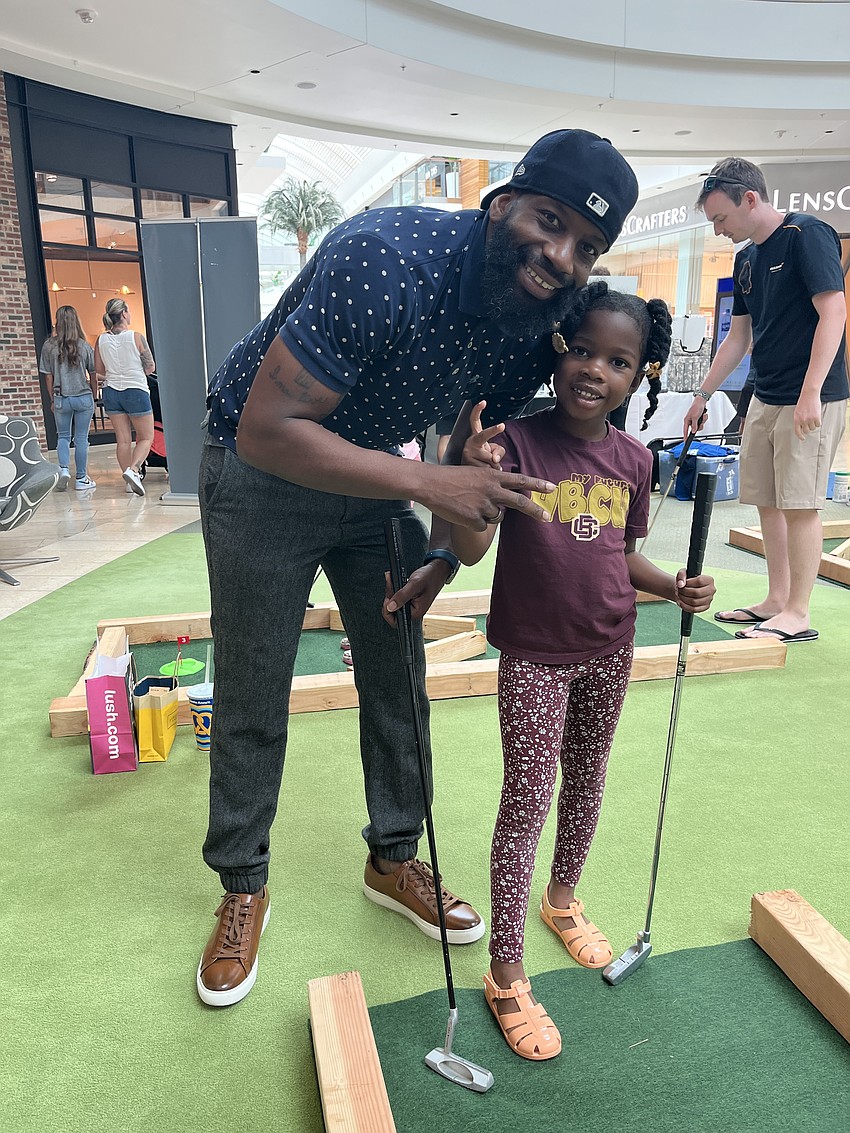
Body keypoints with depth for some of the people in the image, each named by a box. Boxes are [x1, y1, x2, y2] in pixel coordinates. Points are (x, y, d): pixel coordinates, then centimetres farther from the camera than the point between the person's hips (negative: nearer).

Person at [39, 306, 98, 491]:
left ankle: (64, 470, -4)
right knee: (81, 439, 6)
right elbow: (92, 376, 1)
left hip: (61, 398, 1)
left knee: (63, 437, 15)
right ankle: (81, 478, 11)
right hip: (84, 397, -1)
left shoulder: (49, 346, -3)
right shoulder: (85, 346, -3)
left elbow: (48, 376, 1)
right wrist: (94, 398, 12)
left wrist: (52, 400, 11)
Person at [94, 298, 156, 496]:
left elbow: (98, 372, 5)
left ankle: (130, 481, 12)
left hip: (111, 392, 4)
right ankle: (133, 469, -16)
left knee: (123, 440, 9)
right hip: (136, 391, -4)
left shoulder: (101, 340, 0)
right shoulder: (136, 337, -11)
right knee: (146, 437, 6)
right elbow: (150, 368, -6)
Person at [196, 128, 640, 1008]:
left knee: (399, 685, 10)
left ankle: (393, 860, 33)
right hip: (263, 472, -5)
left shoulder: (538, 323, -11)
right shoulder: (384, 261, -33)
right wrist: (426, 482, -38)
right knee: (251, 703, 3)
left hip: (376, 474, 6)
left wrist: (445, 550, -12)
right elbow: (267, 431, -34)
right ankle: (242, 889, 26)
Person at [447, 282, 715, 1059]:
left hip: (608, 650, 5)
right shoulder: (518, 442, -16)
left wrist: (674, 588, -5)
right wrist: (474, 477, -41)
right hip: (534, 656, -5)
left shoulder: (633, 460, -1)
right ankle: (506, 974, 16)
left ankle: (563, 897, 47)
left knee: (586, 784, 20)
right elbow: (470, 550, -23)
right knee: (527, 800, 0)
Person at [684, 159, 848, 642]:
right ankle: (775, 600, 20)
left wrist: (810, 393, -23)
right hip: (765, 398, 8)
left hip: (811, 400, -8)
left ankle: (797, 615, 3)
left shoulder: (808, 234, -9)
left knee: (800, 504, -5)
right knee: (767, 502, 10)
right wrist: (704, 394, 19)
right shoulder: (746, 258, 15)